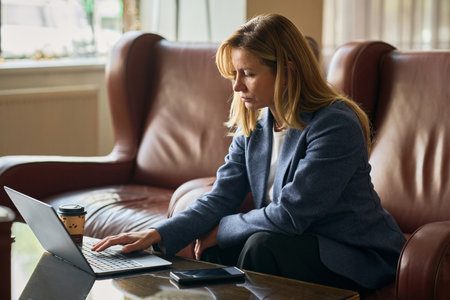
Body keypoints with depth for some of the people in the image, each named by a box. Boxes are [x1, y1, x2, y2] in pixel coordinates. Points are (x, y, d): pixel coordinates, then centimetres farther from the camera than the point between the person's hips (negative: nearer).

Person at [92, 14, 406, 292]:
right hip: (298, 242, 6)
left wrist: (221, 230, -12)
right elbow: (220, 198, -4)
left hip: (360, 258, -6)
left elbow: (289, 215, -25)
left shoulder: (336, 126, -24)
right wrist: (156, 234, -19)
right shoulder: (254, 125, 1)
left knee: (264, 245, -28)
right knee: (215, 252, -15)